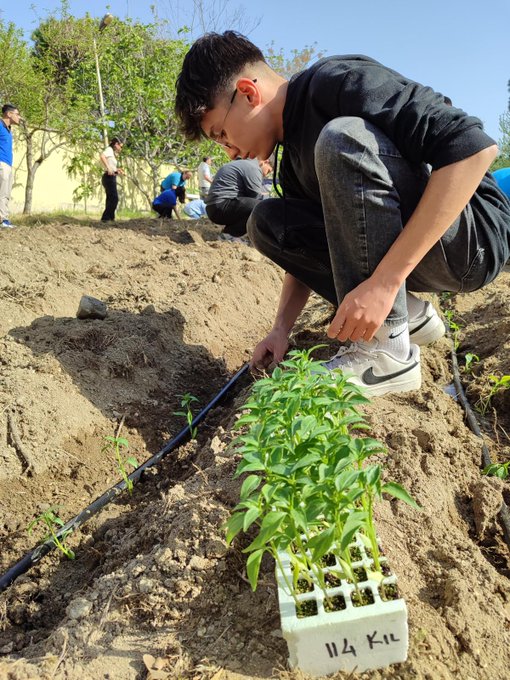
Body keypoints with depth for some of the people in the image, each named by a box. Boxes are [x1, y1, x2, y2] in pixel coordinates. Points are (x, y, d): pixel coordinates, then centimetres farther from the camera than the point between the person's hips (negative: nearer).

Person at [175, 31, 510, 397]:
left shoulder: (339, 81, -16)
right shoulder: (294, 160, 10)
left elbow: (474, 147, -27)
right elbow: (305, 242, 18)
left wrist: (384, 281, -30)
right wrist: (281, 331, 3)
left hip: (473, 235, -8)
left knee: (341, 139, -28)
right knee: (267, 221, 5)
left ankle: (386, 351, -22)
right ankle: (408, 314, 2)